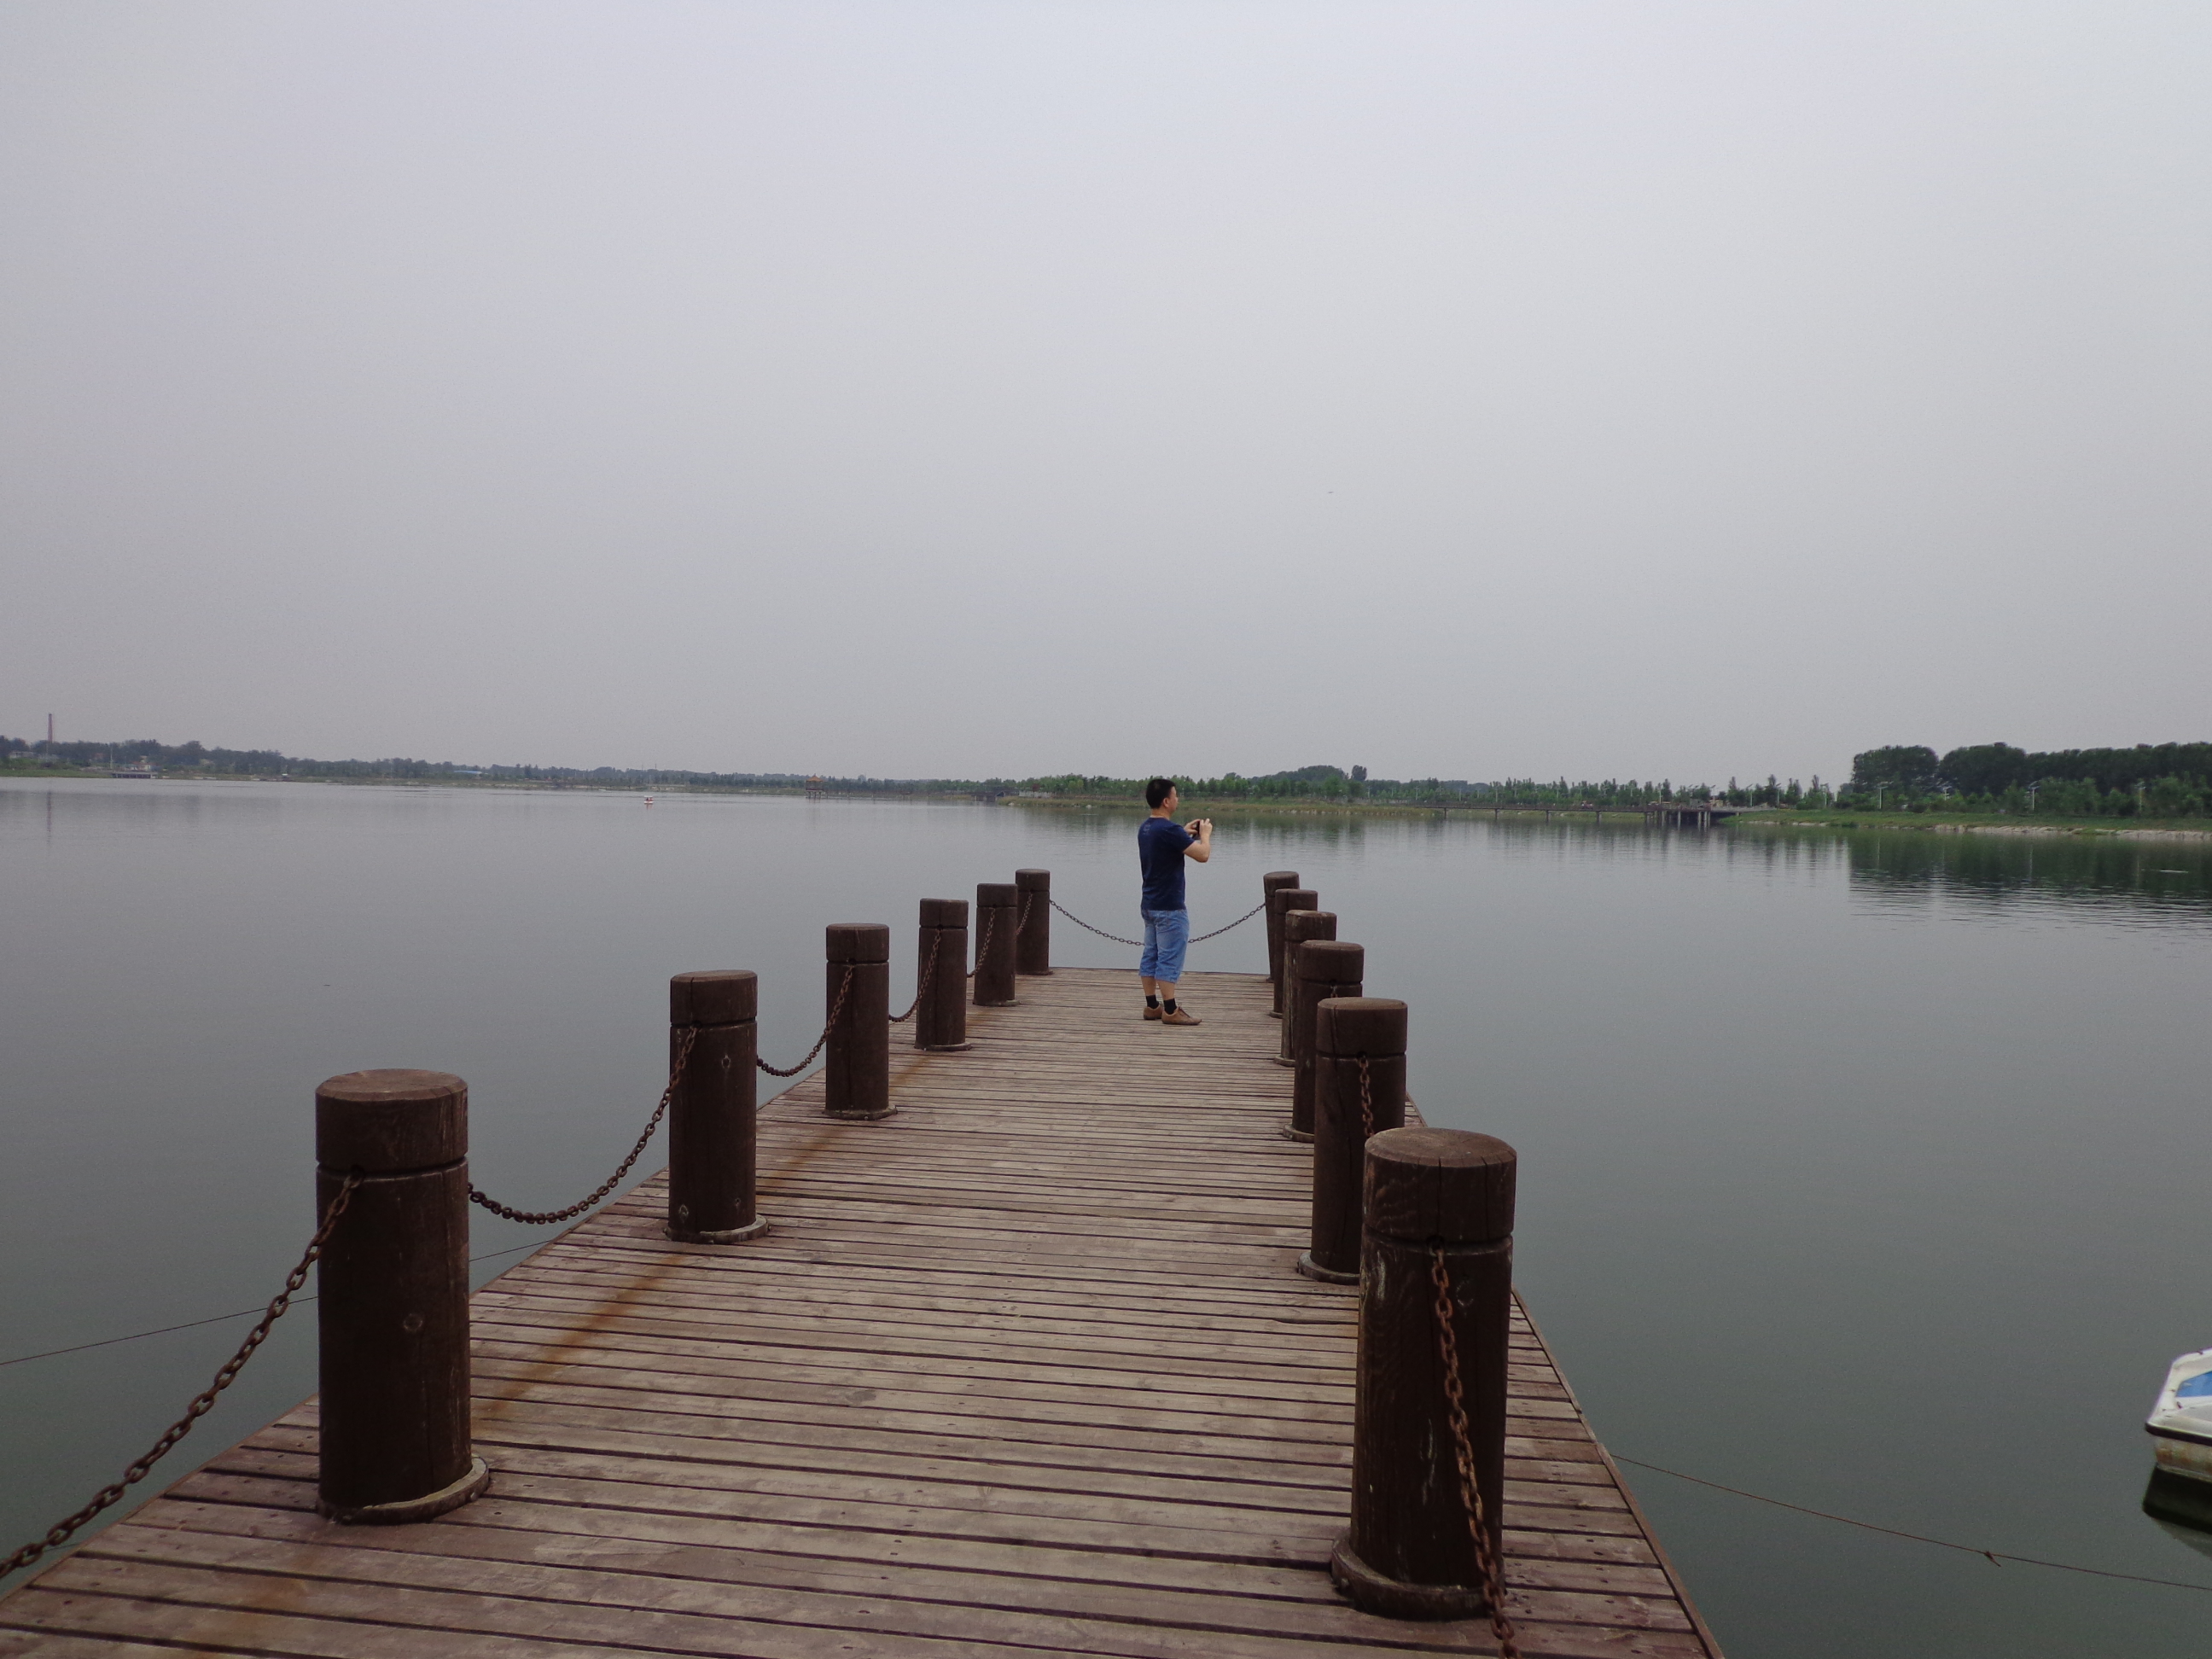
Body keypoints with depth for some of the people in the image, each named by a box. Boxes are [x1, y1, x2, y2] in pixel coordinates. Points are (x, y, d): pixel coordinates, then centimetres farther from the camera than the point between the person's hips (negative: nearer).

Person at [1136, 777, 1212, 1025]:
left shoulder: (1145, 828, 8)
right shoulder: (1169, 830, -21)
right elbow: (1203, 855, -21)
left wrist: (1185, 833, 20)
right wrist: (1205, 834, -2)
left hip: (1149, 904, 9)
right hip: (1169, 907, -9)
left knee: (1150, 955, 12)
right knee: (1170, 959, -5)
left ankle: (1152, 1006, 18)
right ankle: (1170, 1011, -2)